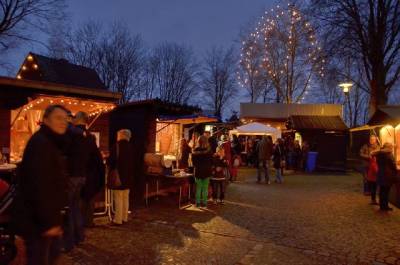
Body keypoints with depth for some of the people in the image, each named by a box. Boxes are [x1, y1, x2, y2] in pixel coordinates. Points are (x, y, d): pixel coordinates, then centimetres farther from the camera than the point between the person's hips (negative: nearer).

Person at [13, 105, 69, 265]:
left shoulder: (53, 143, 14)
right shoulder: (40, 143, -19)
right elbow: (39, 186, -25)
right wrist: (48, 221, -25)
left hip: (48, 215, 10)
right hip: (37, 219, -10)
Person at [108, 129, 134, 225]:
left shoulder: (117, 146, -12)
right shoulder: (130, 146, 6)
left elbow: (111, 161, -13)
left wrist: (106, 158, 7)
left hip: (119, 175, -6)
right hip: (128, 176, 6)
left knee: (118, 198, -1)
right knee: (125, 197, 13)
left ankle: (118, 220, 4)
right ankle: (124, 218, 20)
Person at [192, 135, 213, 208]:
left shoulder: (195, 150, -10)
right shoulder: (208, 151, -12)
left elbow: (193, 161, 0)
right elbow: (211, 161, -4)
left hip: (198, 171, 1)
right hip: (207, 171, -1)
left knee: (198, 187, 12)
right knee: (205, 188, 9)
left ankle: (198, 203, 13)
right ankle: (204, 203, 12)